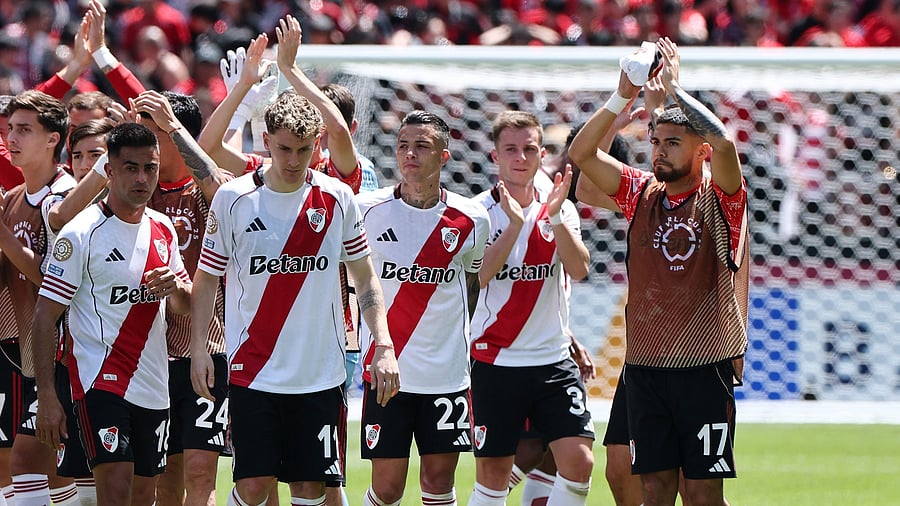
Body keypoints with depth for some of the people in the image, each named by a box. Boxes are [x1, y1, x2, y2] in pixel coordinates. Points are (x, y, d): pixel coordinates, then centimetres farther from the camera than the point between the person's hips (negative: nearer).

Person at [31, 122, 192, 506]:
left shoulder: (163, 229, 10)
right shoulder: (81, 233, -9)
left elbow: (186, 305, 21)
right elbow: (45, 316, -10)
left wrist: (176, 287, -6)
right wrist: (46, 397, -16)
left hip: (153, 386, 6)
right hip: (101, 382, -6)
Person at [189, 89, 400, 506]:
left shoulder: (337, 198, 2)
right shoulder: (232, 198, -3)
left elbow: (365, 278, 10)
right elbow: (206, 279, 6)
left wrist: (384, 346, 0)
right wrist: (198, 347, -5)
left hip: (321, 373, 2)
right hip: (253, 372, -1)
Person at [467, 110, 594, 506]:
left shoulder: (560, 209, 5)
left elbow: (579, 269, -10)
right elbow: (478, 276, -18)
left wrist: (555, 217, -22)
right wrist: (514, 222, -25)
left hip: (554, 359, 3)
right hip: (495, 361, -3)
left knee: (579, 460, -10)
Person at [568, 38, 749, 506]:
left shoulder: (719, 198, -2)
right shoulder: (641, 193, 10)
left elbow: (723, 143, -22)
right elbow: (581, 154, 2)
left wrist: (674, 87, -15)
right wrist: (623, 97, -9)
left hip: (705, 365, -4)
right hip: (645, 364, 4)